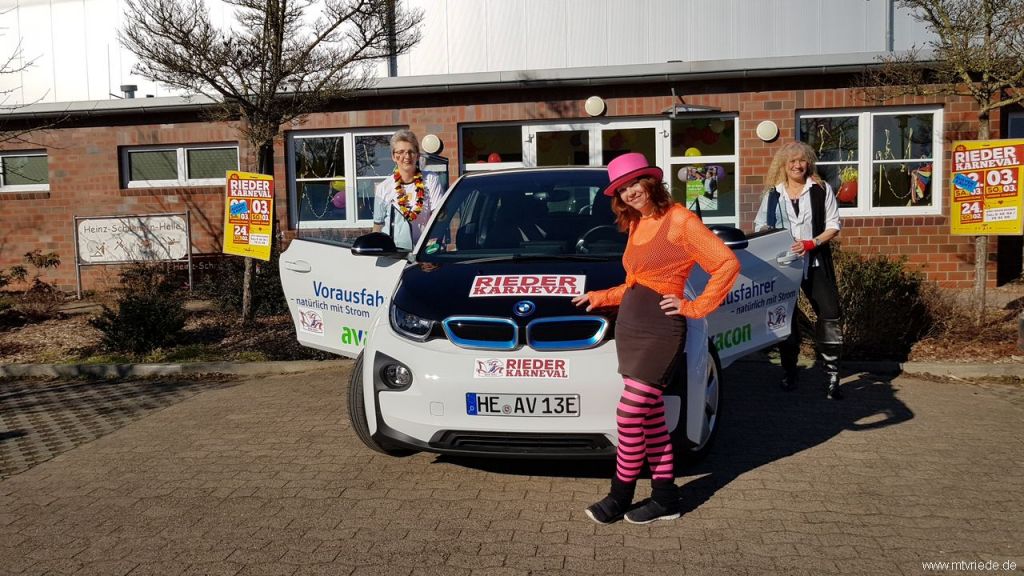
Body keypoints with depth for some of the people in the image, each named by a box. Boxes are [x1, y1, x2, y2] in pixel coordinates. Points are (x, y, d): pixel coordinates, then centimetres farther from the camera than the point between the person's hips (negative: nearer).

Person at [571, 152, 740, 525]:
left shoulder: (679, 220, -7)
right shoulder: (636, 225, 16)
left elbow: (728, 263, -13)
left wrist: (696, 307, -12)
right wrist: (601, 297, 15)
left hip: (660, 327, -8)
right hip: (629, 324, 8)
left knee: (630, 414, -7)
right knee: (650, 415, 8)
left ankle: (620, 495, 9)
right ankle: (665, 497, 17)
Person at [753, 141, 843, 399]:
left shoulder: (822, 189, 1)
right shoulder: (772, 195, 7)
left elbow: (833, 225, 0)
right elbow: (759, 227, 11)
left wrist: (811, 243, -15)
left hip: (815, 263, -2)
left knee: (830, 315, -9)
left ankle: (831, 376, -3)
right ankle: (789, 372, 23)